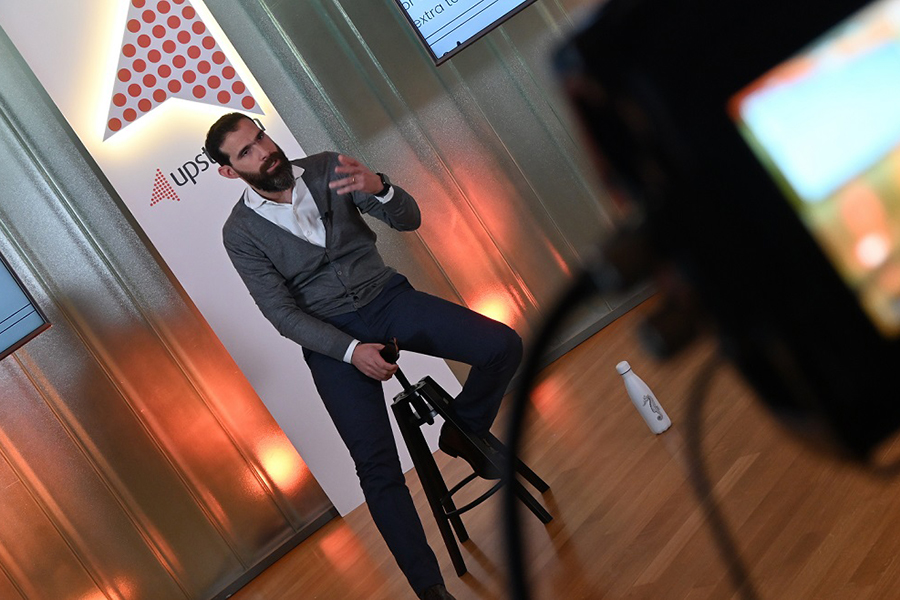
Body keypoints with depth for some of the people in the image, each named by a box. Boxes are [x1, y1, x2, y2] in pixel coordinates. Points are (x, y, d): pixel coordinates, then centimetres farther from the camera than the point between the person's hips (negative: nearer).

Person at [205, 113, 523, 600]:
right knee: (377, 467, -15)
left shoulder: (327, 169, 0)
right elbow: (284, 314, -8)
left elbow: (408, 220, -4)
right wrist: (351, 351, -20)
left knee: (503, 346, -18)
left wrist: (378, 188, -26)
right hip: (331, 337, -3)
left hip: (386, 297, 3)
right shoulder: (240, 232, -5)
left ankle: (462, 434, 10)